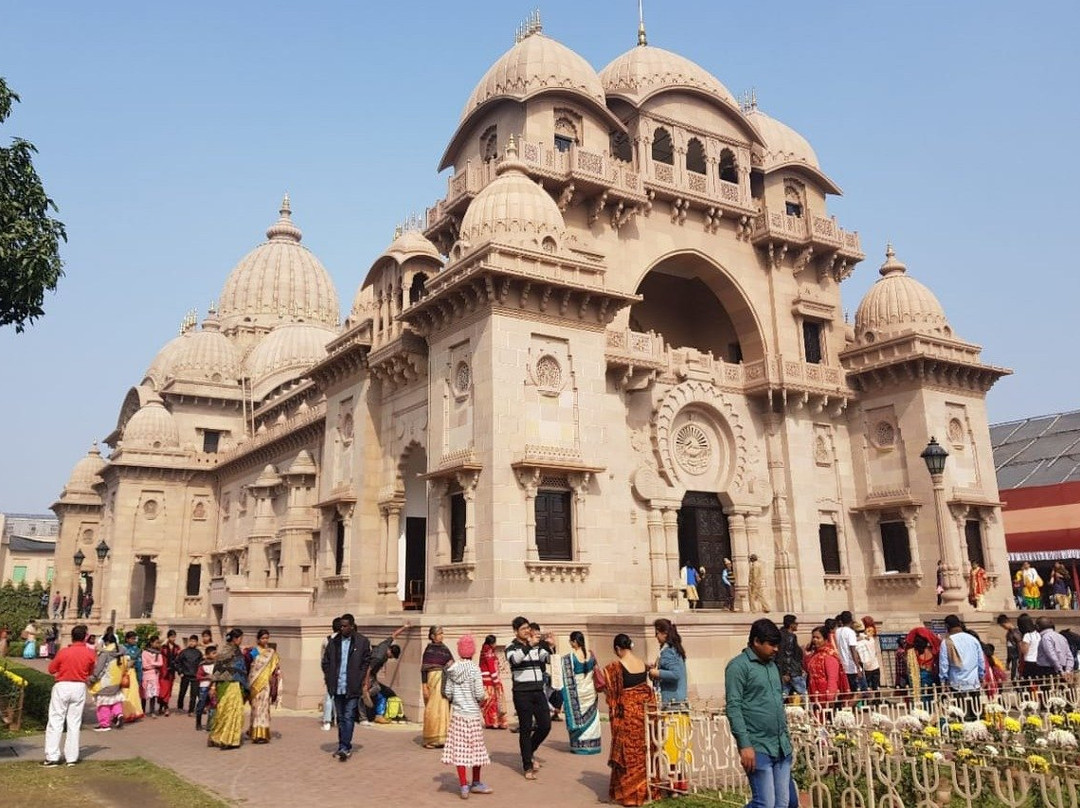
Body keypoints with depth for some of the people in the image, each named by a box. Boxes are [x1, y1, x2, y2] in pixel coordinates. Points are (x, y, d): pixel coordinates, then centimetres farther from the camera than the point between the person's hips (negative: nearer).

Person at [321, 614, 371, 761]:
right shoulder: (334, 642, 7)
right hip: (337, 687, 4)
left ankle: (344, 748, -7)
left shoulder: (362, 642, -4)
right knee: (340, 718, 12)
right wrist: (328, 678, 2)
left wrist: (360, 680, -8)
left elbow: (366, 662, -2)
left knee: (348, 717, -7)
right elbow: (326, 662, 13)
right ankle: (344, 747, 21)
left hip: (352, 688, -4)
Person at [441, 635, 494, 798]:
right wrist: (482, 699, 8)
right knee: (476, 749, 11)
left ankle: (464, 786, 3)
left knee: (459, 749, 4)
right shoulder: (474, 669, -11)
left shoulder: (452, 669, 0)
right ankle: (476, 783, 23)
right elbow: (479, 694, -13)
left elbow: (448, 693, 1)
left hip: (457, 714, 3)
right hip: (473, 714, -3)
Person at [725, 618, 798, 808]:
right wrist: (744, 745, -19)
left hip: (782, 747, 8)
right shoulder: (738, 666, -9)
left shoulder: (772, 665, 16)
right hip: (758, 748, -8)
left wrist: (786, 738, 20)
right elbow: (733, 708, -14)